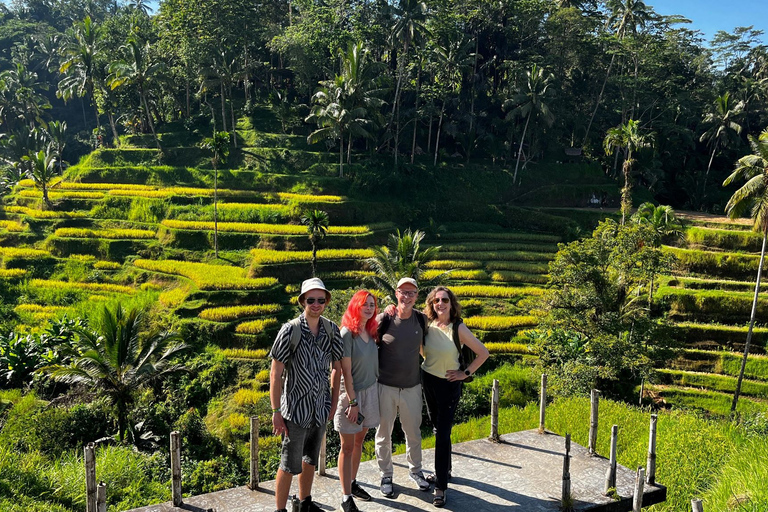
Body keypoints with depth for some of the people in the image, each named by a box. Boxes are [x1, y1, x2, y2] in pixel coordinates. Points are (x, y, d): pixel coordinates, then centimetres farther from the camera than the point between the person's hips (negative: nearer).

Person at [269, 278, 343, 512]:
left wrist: (334, 403, 8)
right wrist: (276, 412, -13)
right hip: (296, 410, -5)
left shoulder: (331, 330, -2)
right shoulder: (290, 330, -16)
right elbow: (275, 374, -13)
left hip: (320, 409, 5)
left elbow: (337, 368, 8)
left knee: (311, 459, 21)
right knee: (290, 464, 3)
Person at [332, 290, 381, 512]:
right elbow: (346, 371, -17)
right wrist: (353, 402, -18)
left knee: (359, 442, 17)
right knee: (348, 447, 3)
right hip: (351, 394, -6)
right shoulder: (347, 333, -17)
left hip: (370, 392, 6)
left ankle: (352, 483, 33)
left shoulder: (372, 331, 3)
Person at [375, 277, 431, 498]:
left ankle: (415, 470, 38)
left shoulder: (421, 319, -2)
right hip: (385, 386, -3)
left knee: (413, 432, 17)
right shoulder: (384, 319, -13)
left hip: (412, 387, 3)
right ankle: (386, 476, 29)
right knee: (384, 433, 11)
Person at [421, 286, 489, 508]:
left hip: (449, 385, -5)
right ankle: (444, 470, 37)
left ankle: (440, 487, 5)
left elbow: (483, 353, -11)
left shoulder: (458, 328, -17)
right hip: (428, 381, 5)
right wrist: (427, 363, 1)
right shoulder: (428, 325, -5)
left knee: (443, 433, -4)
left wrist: (466, 373, -10)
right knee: (438, 429, 18)